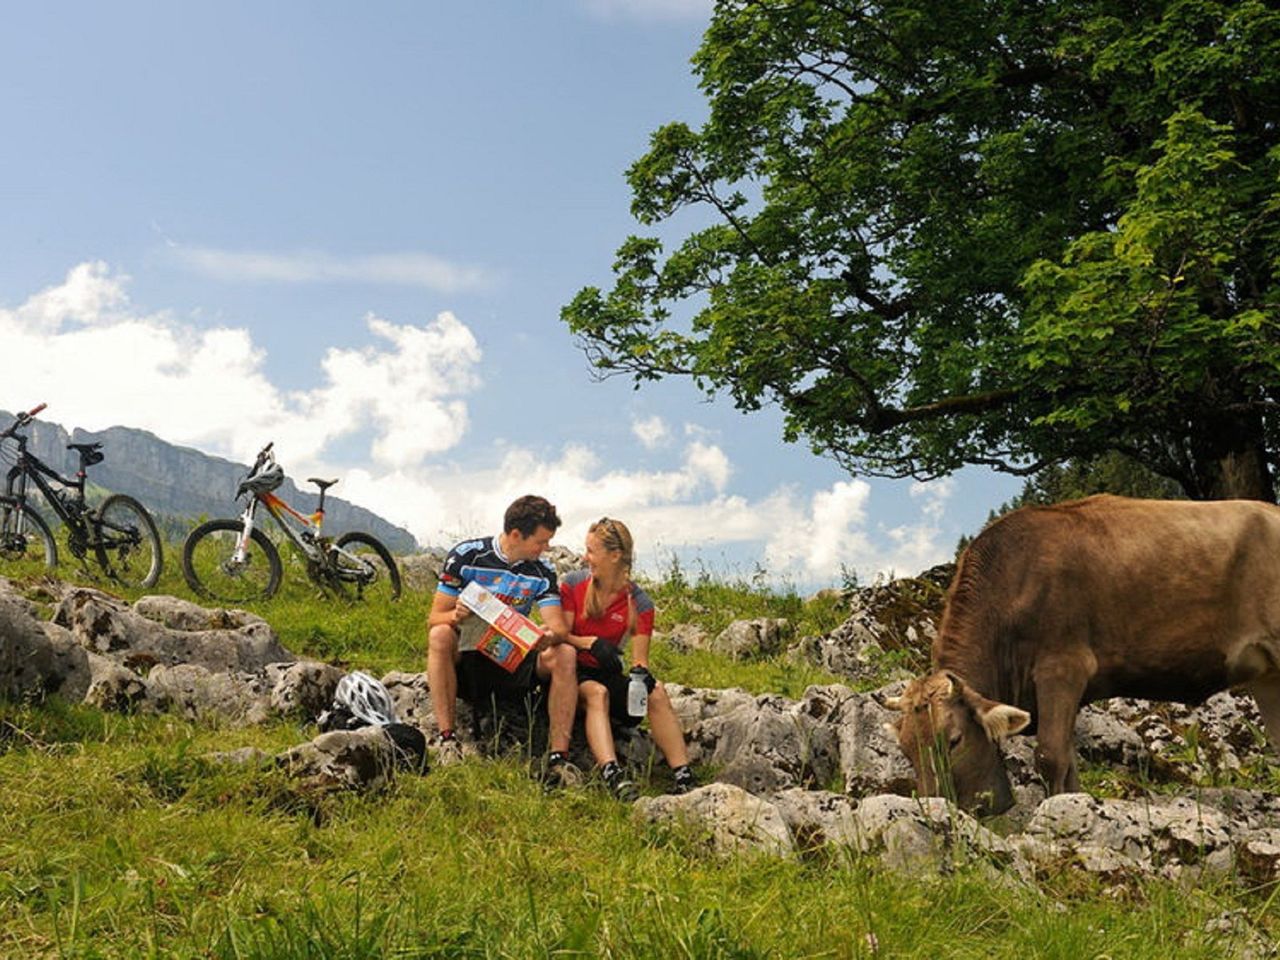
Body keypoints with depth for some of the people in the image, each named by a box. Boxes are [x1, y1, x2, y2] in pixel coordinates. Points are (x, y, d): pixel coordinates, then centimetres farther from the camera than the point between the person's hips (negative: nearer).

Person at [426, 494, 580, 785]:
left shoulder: (542, 573, 0)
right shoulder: (466, 556, -8)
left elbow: (560, 627, -10)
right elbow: (434, 619, -9)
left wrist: (550, 636, -36)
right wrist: (456, 616, -33)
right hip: (467, 658, -2)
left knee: (564, 654, -24)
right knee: (440, 636, -33)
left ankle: (559, 756, -26)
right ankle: (447, 738, -32)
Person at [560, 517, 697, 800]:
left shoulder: (639, 603, -1)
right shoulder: (572, 584, -2)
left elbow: (639, 657, -5)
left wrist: (641, 671, -29)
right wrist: (590, 643, -25)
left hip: (609, 675, 2)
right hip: (575, 672, -2)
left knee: (656, 693, -24)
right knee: (596, 692, -35)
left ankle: (684, 777, -30)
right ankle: (611, 773, -54)